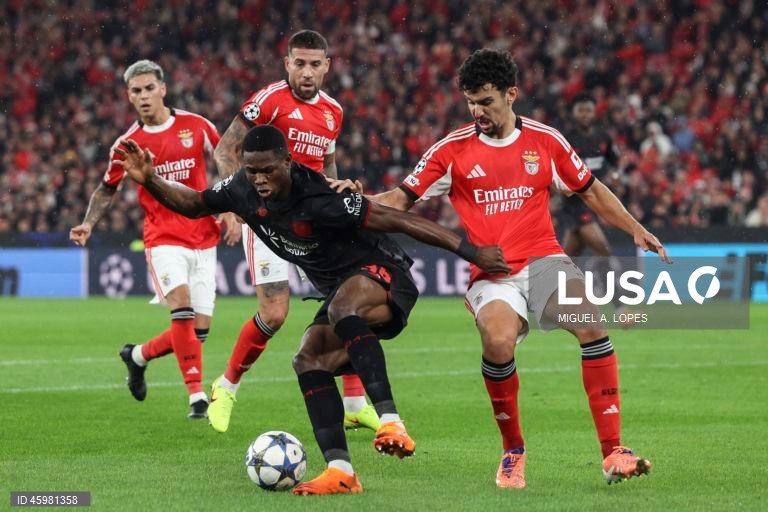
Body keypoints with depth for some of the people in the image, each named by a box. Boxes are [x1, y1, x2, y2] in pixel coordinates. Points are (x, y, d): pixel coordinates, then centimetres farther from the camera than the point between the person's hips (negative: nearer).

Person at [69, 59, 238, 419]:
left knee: (198, 330, 2)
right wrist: (88, 223, 0)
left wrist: (230, 209, 4)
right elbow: (107, 188, 14)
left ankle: (139, 356, 30)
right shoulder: (128, 144, -1)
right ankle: (197, 397, -25)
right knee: (182, 305, -28)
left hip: (204, 238, 3)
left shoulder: (196, 126, 0)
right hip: (163, 238, -2)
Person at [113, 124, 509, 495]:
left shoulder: (319, 202, -28)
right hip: (341, 291, 8)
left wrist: (470, 251, -29)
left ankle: (391, 424, -47)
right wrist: (149, 181, -5)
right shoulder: (243, 190, -6)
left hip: (382, 275, -8)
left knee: (343, 308, -38)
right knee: (309, 361, -11)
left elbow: (398, 220, -27)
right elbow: (192, 204, 13)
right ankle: (340, 471, -15)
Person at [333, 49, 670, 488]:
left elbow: (591, 190, 18)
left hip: (543, 258, 1)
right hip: (490, 271, -1)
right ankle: (514, 451, -8)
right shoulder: (453, 150, 3)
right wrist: (359, 199, -11)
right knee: (499, 340, -32)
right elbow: (402, 200, 7)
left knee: (591, 324, -26)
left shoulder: (545, 140, 7)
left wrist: (636, 230, 13)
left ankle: (613, 451, -19)